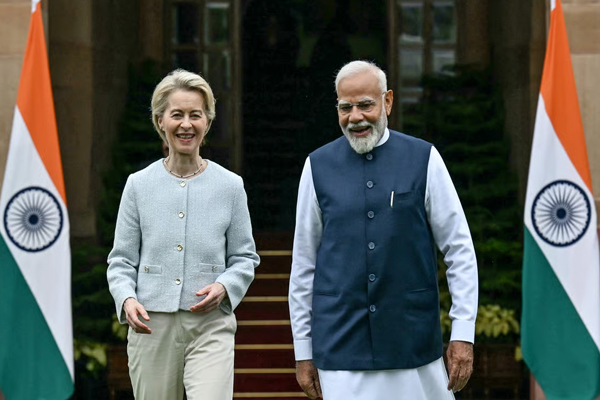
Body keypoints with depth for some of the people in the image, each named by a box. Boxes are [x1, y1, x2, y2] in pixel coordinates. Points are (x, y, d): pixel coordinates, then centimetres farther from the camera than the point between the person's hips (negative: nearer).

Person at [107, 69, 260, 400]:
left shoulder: (229, 186, 4)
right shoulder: (139, 185, 5)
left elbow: (244, 258, 10)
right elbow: (122, 261, 7)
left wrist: (224, 287, -11)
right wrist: (127, 299, -13)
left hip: (211, 326, -1)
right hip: (151, 325, 1)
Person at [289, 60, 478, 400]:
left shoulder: (424, 159, 1)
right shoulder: (319, 166, 4)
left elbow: (460, 249, 2)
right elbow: (304, 262, 8)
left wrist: (464, 333, -4)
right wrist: (303, 350, 8)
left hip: (415, 343, 0)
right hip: (340, 349, 1)